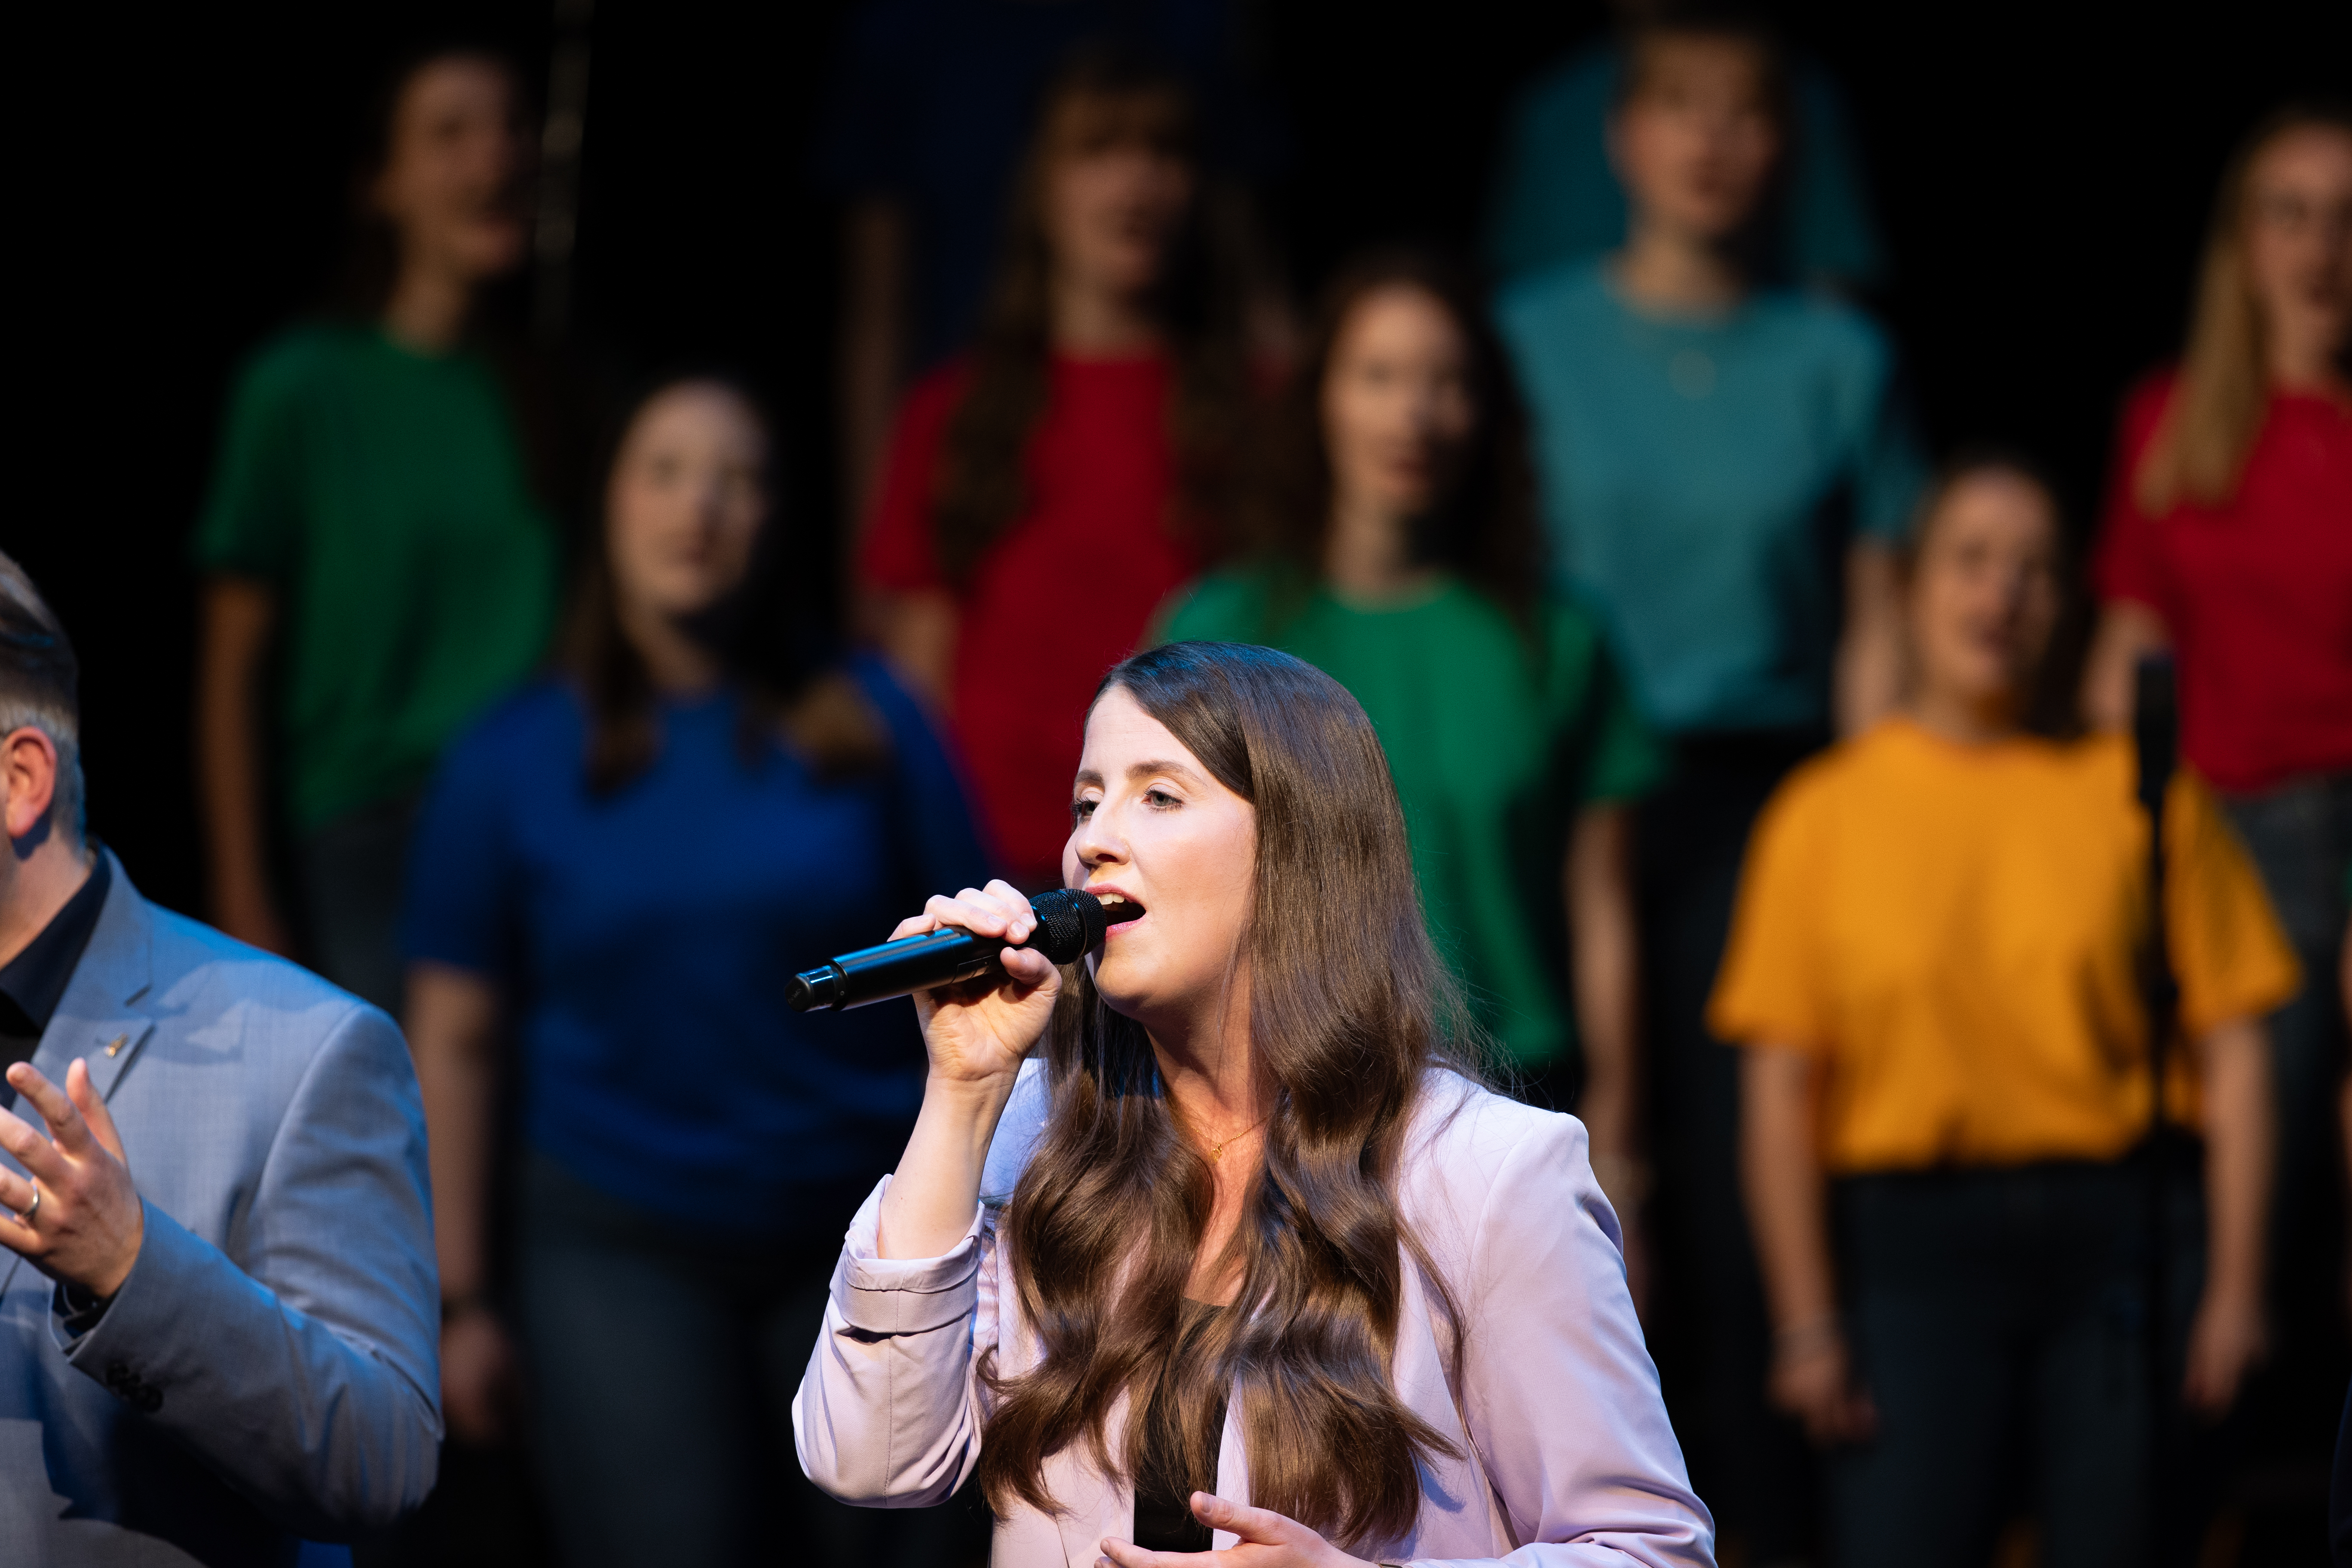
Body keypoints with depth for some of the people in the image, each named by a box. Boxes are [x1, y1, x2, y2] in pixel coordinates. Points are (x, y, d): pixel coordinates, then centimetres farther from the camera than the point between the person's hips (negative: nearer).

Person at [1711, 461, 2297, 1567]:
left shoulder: (2140, 792, 7)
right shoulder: (1829, 812, 6)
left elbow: (2232, 1053, 5)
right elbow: (1780, 1089, 3)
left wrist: (2233, 1288, -3)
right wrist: (1806, 1326, -4)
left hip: (2116, 1237, 1)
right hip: (1910, 1245, -1)